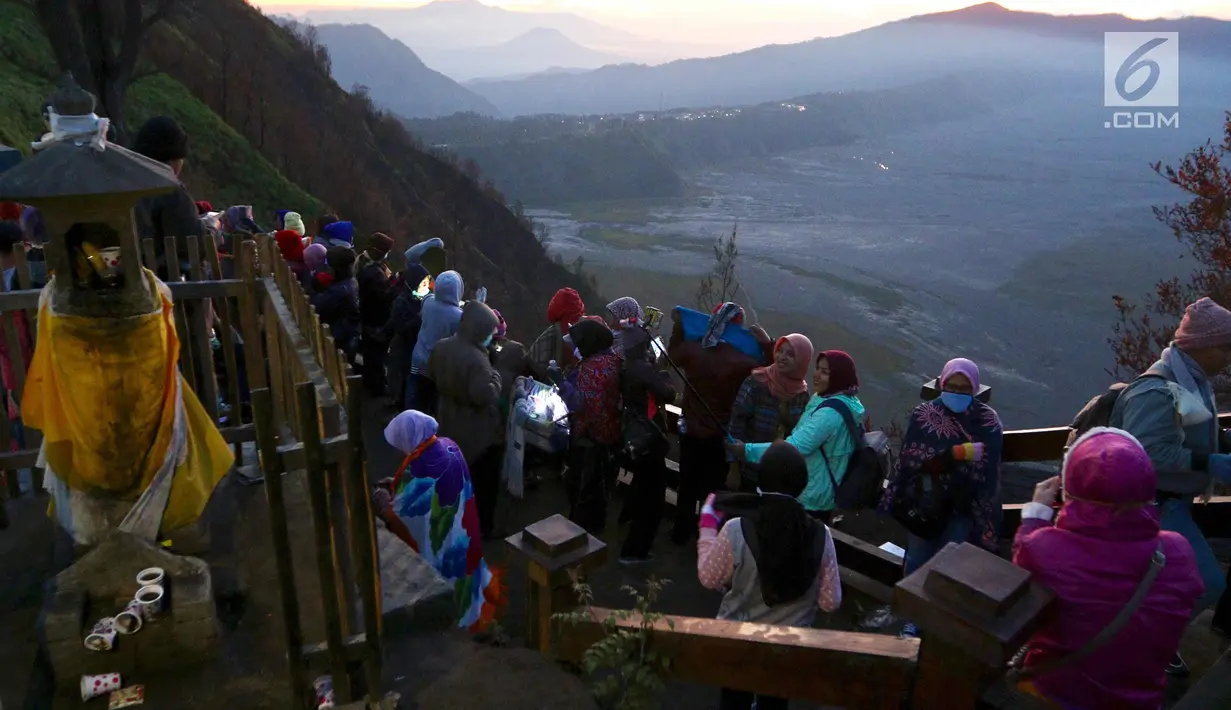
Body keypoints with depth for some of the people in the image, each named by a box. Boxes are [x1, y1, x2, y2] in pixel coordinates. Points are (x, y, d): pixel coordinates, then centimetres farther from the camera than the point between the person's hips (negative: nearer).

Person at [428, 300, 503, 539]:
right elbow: (485, 396, -34)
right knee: (484, 479, 12)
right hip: (478, 429, -8)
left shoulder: (440, 347, -6)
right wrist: (494, 376, -18)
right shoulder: (476, 359, -31)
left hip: (450, 423, 8)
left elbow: (432, 377, 10)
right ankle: (483, 526, 24)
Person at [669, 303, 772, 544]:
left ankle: (681, 532, 33)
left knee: (687, 483, 20)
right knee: (711, 488, 13)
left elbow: (672, 354, 12)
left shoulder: (690, 349, -11)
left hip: (691, 431, 4)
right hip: (719, 436, -4)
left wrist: (678, 326, 15)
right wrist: (767, 345, -17)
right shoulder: (740, 361, -25)